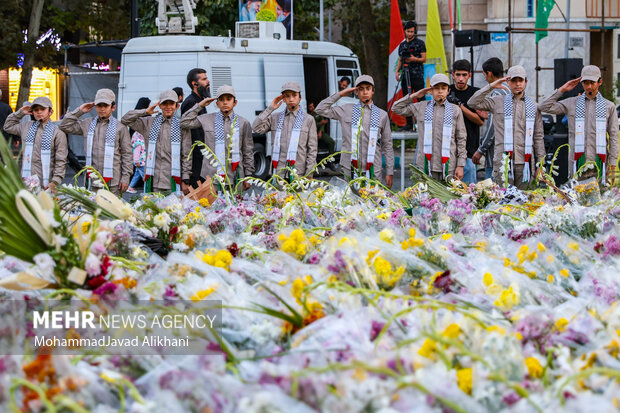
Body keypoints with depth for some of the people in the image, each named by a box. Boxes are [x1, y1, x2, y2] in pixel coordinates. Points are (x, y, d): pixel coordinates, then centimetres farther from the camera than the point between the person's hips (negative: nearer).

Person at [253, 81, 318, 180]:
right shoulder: (275, 118, 13)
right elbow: (257, 128, -1)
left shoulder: (309, 120, 7)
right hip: (278, 172, 2)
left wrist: (309, 174, -3)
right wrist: (270, 108, 0)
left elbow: (312, 149, 4)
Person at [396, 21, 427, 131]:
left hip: (417, 75, -5)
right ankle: (409, 123, 7)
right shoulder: (402, 45, 16)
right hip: (405, 75, 5)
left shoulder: (420, 43, 2)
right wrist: (397, 71, 3)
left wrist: (414, 59, -20)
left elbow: (424, 59, -2)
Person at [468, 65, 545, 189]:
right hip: (503, 162, -1)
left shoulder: (533, 107, 13)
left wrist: (540, 164, 7)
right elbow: (473, 103, -1)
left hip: (524, 163, 1)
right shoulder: (497, 102, 9)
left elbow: (538, 137, 13)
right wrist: (491, 86, -4)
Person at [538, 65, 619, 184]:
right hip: (578, 161, 0)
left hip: (599, 161, 0)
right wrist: (562, 90, 2)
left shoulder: (609, 106, 9)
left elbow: (613, 138, 8)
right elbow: (544, 107, 5)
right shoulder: (571, 104, 10)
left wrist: (612, 167, 1)